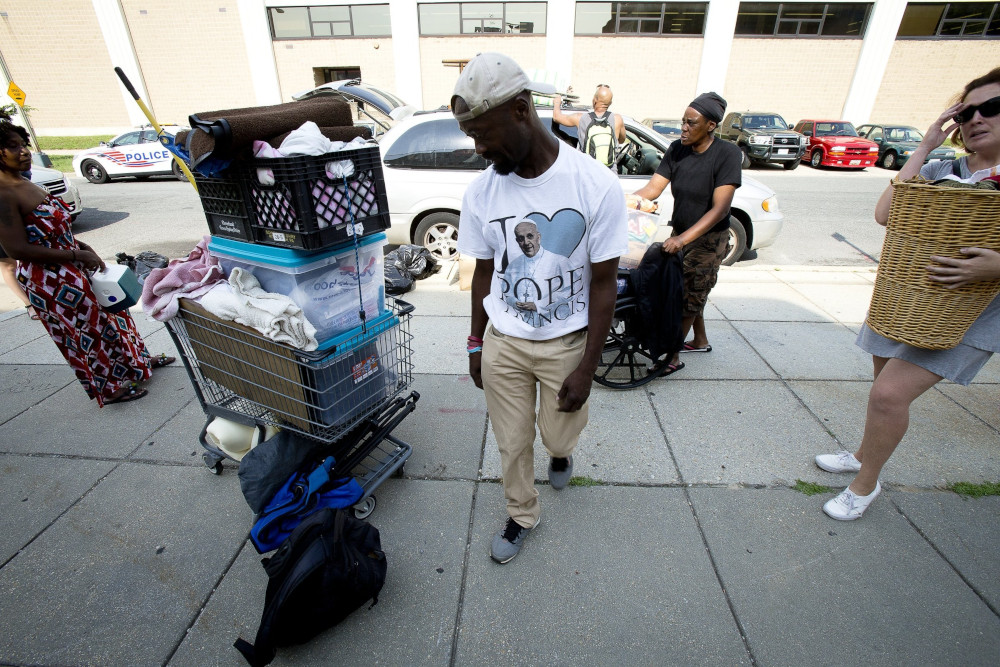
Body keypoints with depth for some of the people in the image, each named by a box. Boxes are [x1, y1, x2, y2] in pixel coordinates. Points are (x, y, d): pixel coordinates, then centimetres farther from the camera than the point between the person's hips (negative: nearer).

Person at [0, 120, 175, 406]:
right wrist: (77, 255, -23)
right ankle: (108, 388, 23)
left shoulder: (25, 185, 6)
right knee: (86, 330, 5)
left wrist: (83, 246, 4)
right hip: (49, 281, -9)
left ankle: (138, 358, 41)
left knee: (107, 308, 22)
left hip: (73, 270, 9)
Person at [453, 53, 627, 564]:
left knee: (559, 435, 16)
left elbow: (604, 283, -11)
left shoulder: (596, 186, -17)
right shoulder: (481, 192, -7)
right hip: (503, 341, 2)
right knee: (512, 443, 14)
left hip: (566, 343, -2)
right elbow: (483, 272, 4)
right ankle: (521, 515, 43)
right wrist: (477, 344, 8)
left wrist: (586, 368, -11)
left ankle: (561, 452, 55)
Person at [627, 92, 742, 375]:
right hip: (680, 234, 6)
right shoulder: (677, 150, -3)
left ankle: (673, 358, 11)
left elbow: (720, 209, -26)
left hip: (708, 240, -6)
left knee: (687, 298, -2)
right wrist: (628, 200, -28)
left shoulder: (727, 154, -19)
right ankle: (700, 340, 39)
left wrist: (683, 239, -36)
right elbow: (653, 187, -8)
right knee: (690, 294, 18)